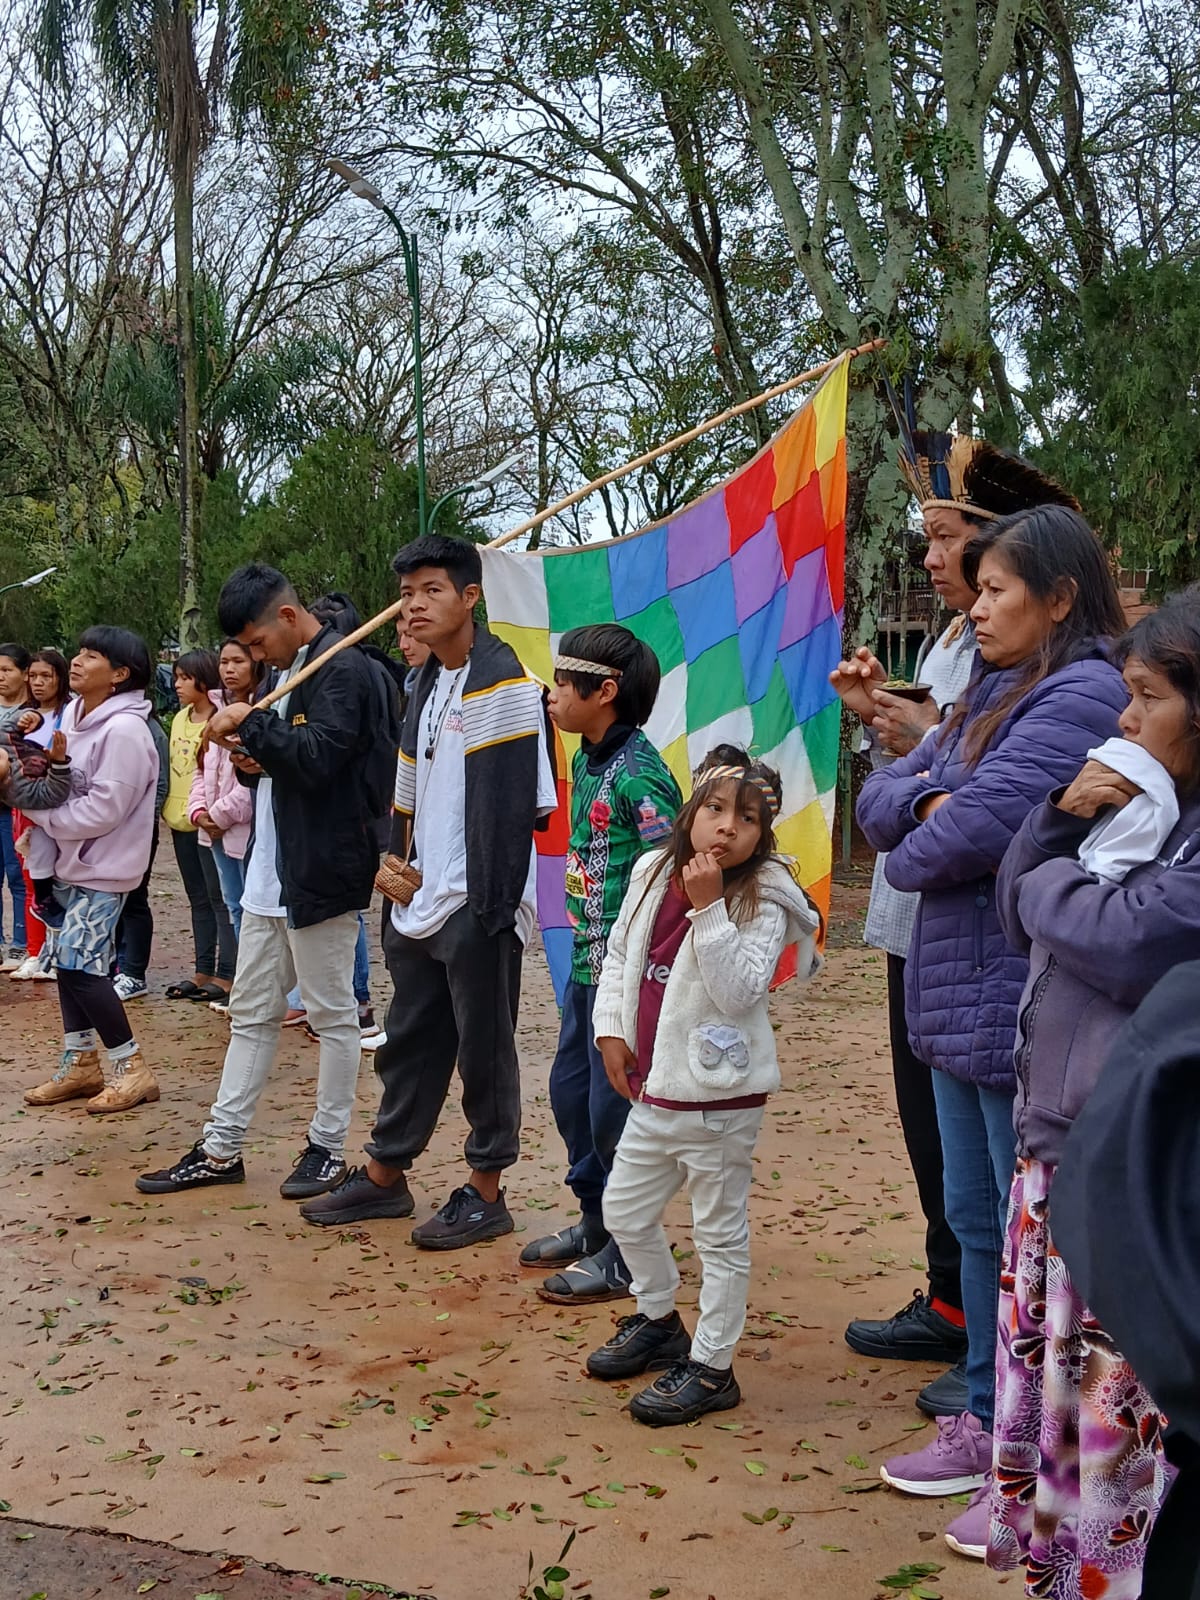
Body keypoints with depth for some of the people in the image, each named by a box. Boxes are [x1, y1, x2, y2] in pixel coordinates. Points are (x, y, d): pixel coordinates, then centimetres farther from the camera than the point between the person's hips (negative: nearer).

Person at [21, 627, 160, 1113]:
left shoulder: (123, 731, -22)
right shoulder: (74, 714, 6)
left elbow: (100, 811, -24)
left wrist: (35, 806, -14)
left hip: (104, 867, -9)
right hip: (71, 861, 9)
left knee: (79, 963, -11)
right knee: (69, 961, 12)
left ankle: (130, 1068, 0)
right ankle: (80, 1064, 23)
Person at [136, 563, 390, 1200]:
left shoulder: (342, 669, -13)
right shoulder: (290, 672, 15)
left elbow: (318, 757, -25)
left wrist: (250, 722, -15)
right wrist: (255, 759, 3)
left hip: (320, 875, -9)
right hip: (268, 873, 10)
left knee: (333, 1012, 5)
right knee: (250, 1013, 12)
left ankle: (328, 1147, 15)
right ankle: (221, 1148, 19)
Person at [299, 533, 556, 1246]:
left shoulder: (503, 681, -12)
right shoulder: (427, 684, 15)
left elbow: (515, 804, -17)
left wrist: (494, 904, -19)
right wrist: (396, 856, 10)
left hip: (478, 904, -8)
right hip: (419, 901, 8)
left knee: (484, 1048, 3)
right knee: (410, 1041, 16)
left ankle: (486, 1193, 15)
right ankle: (385, 1176, 28)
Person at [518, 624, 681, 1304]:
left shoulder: (640, 774, -18)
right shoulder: (588, 762, 10)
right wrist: (588, 937, 16)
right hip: (589, 960, 10)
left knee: (615, 1108, -1)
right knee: (571, 1091, 18)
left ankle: (630, 1256, 13)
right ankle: (596, 1221, 35)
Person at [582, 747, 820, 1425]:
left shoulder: (763, 899, -14)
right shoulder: (653, 873, 3)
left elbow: (740, 989, -26)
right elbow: (620, 954, 15)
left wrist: (709, 907, -29)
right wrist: (611, 1029, 5)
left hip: (719, 1098, -7)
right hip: (654, 1087, 7)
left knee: (721, 1231, 6)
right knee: (626, 1211, 20)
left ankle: (712, 1366, 19)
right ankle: (659, 1321, 43)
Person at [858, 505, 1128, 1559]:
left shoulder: (1084, 693, -15)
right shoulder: (990, 694, 15)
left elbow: (976, 829, -24)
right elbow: (879, 799, 11)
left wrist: (911, 855, -3)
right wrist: (928, 799, -11)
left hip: (1024, 1012, -9)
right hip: (959, 1002, 10)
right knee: (976, 1220, 18)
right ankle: (988, 1423, 33)